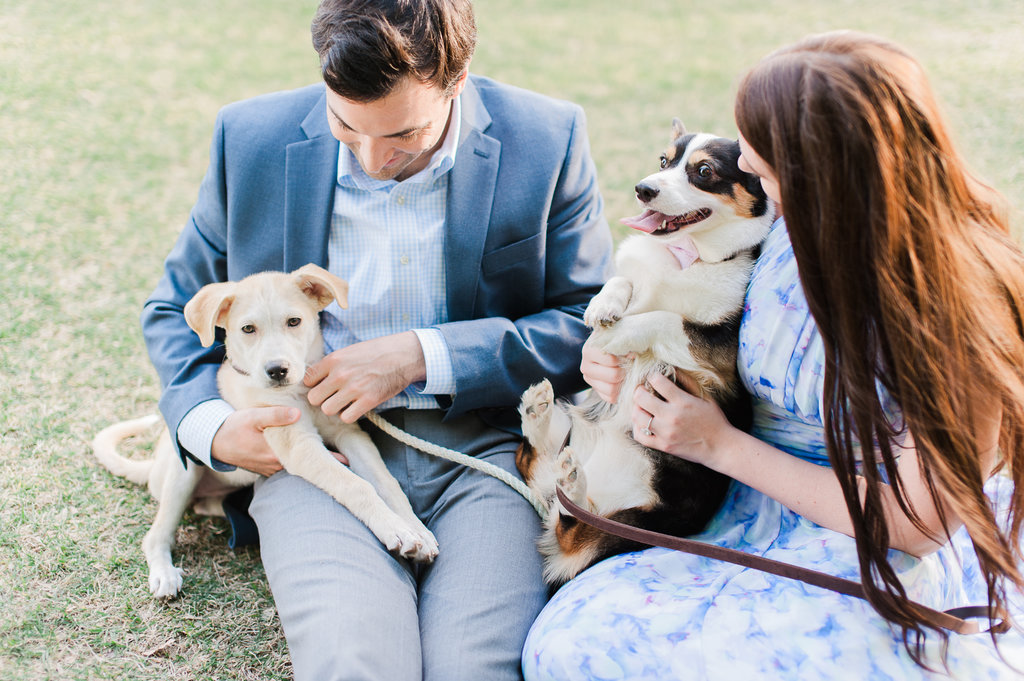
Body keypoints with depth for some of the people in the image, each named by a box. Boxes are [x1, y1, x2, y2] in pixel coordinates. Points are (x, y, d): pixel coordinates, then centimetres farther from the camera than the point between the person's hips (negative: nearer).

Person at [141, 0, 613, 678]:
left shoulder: (549, 139, -3)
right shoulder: (252, 139, 1)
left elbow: (590, 324, 0)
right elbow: (177, 307, 15)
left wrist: (420, 356, -12)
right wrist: (210, 425, -6)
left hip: (487, 445, 0)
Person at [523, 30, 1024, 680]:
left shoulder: (958, 307, -22)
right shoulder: (796, 229, -3)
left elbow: (917, 519, -17)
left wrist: (723, 445, -15)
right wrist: (627, 359, -5)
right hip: (759, 517, 6)